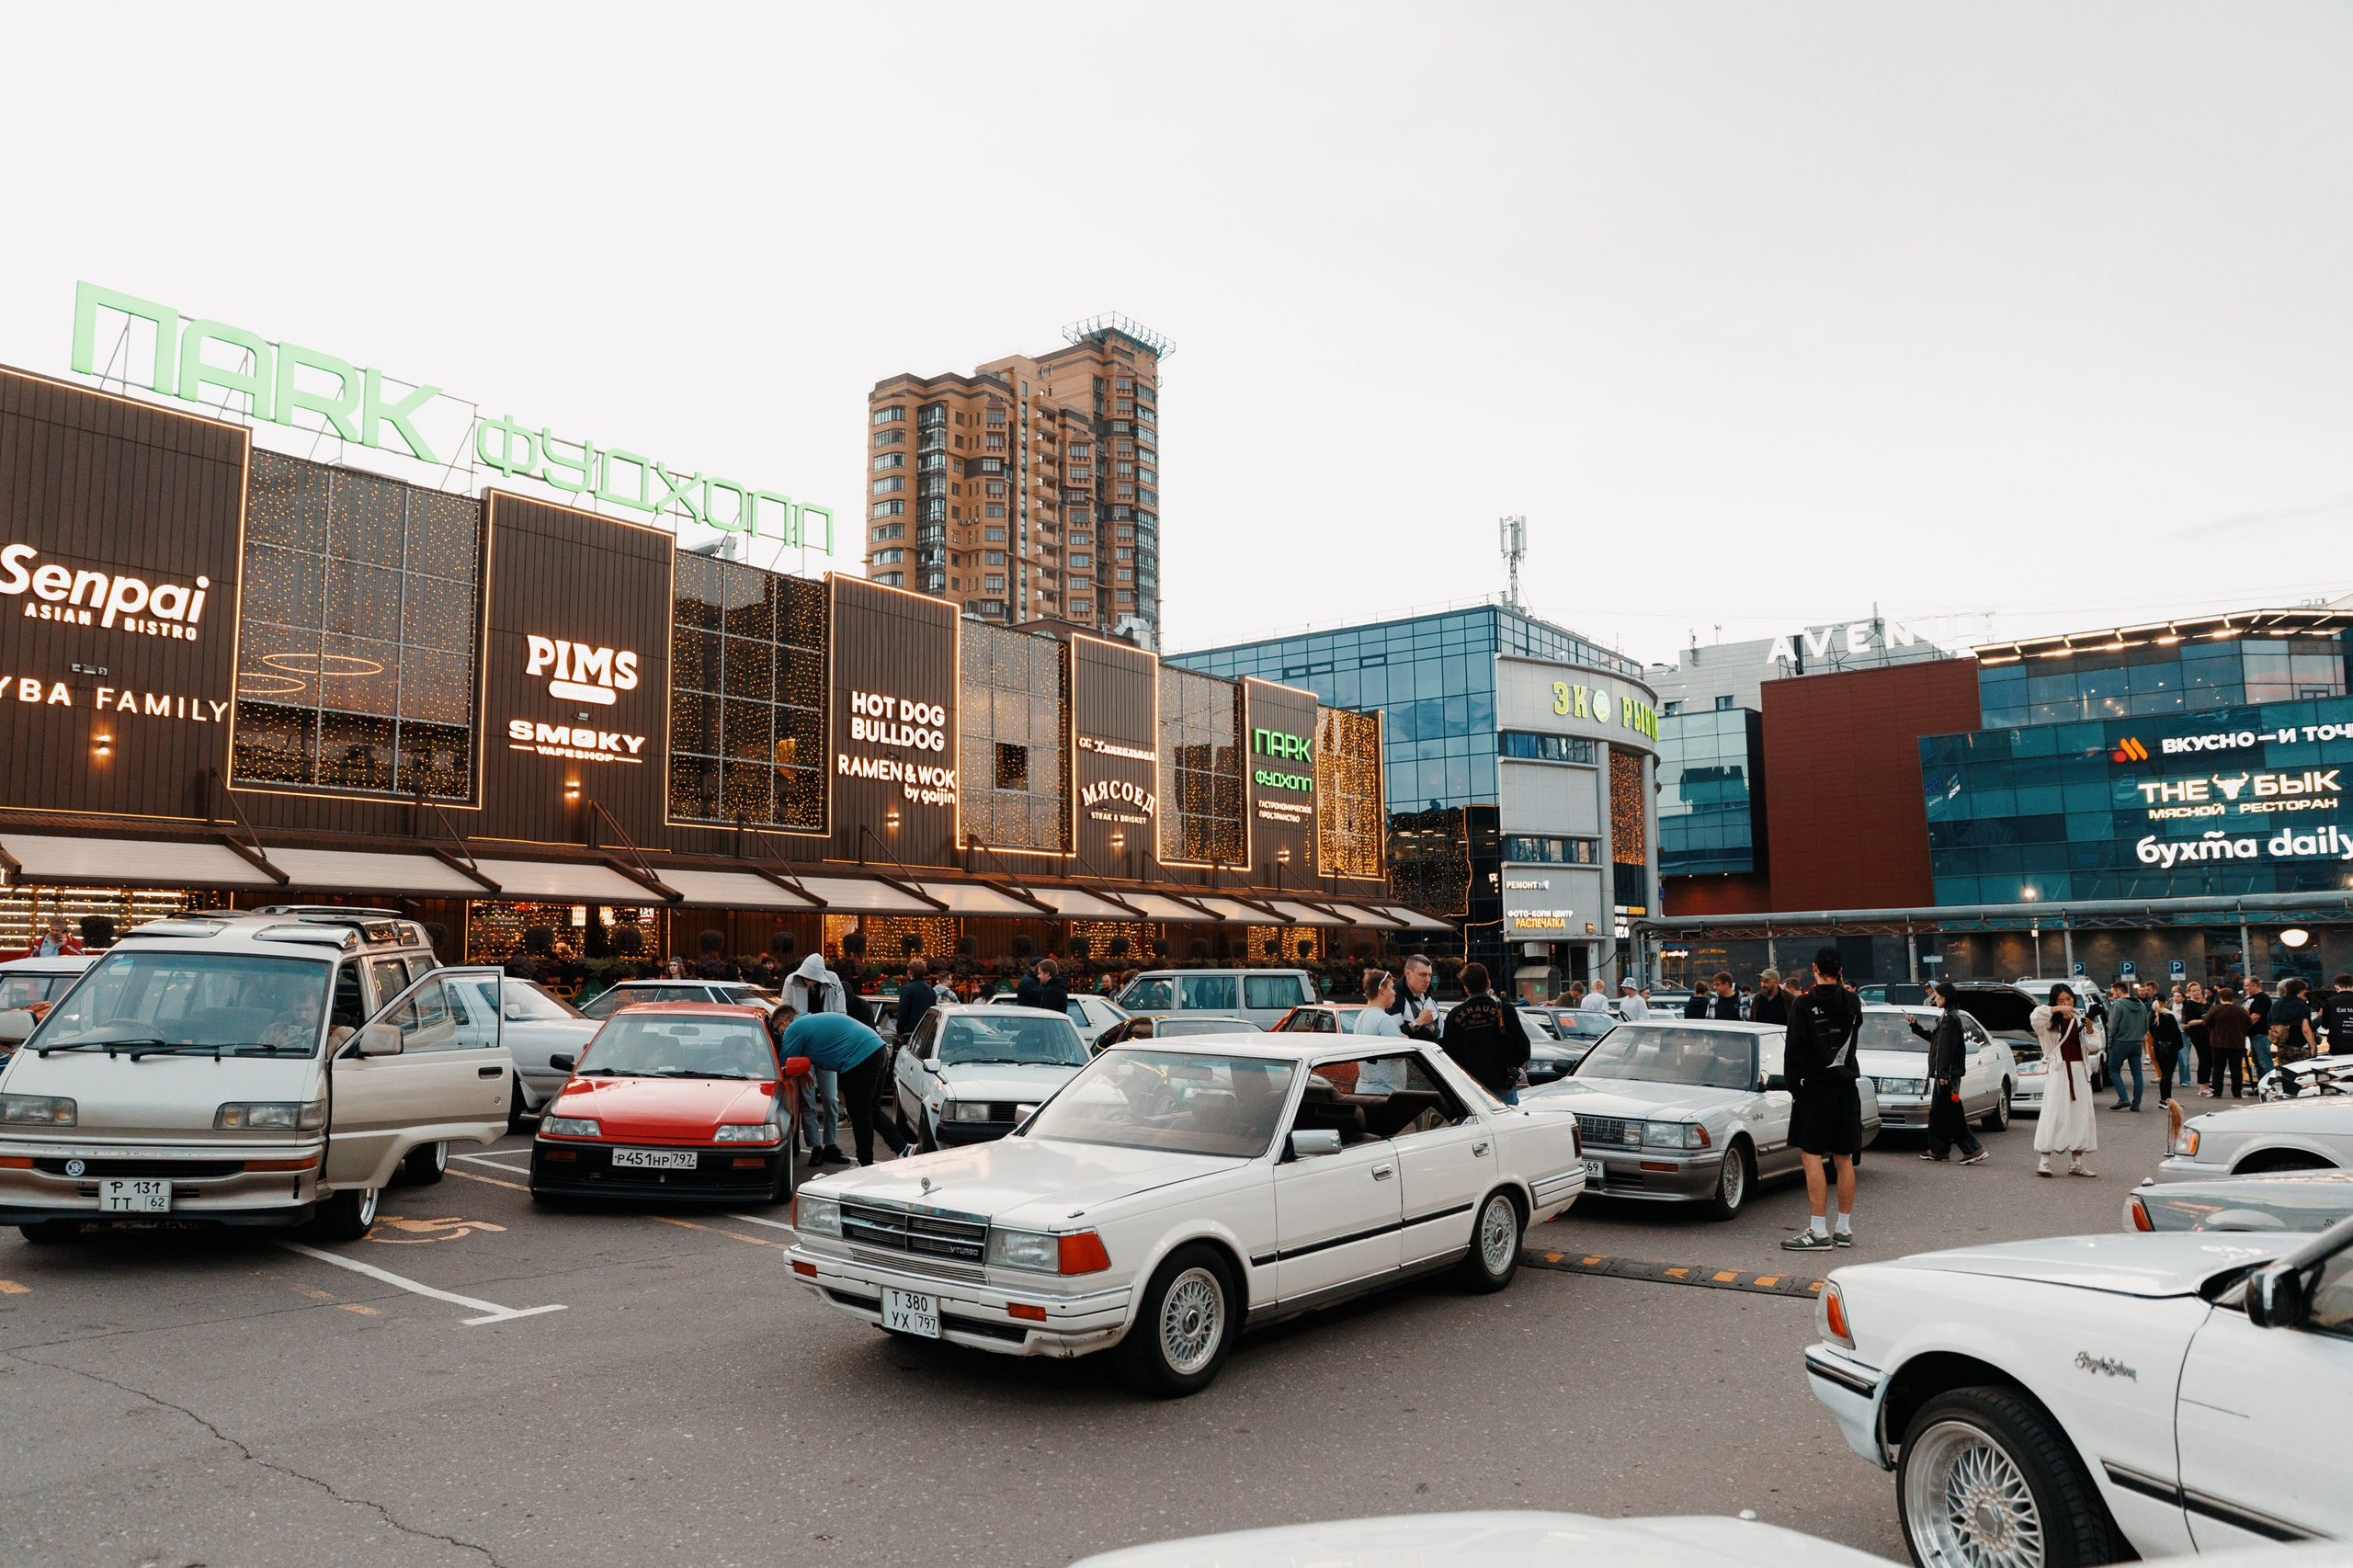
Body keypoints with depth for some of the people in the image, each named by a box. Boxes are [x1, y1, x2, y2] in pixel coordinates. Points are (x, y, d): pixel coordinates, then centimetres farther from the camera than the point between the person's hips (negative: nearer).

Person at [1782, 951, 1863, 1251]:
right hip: (1847, 1088, 6)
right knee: (1844, 1159, 10)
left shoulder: (1804, 1004, -10)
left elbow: (1795, 1049, -11)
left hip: (1816, 1088, -6)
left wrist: (1794, 1087, -4)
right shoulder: (1852, 1002, 5)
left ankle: (1818, 1231, -8)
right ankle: (1843, 1229, 17)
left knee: (1812, 1156, -4)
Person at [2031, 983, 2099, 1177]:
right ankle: (2044, 1161, -11)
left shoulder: (2079, 1019, 12)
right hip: (2058, 1072, -4)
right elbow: (2036, 1016, -20)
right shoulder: (2050, 1022, 2)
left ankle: (2076, 1163, 12)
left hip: (2079, 1072, 4)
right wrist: (2057, 1009, -23)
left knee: (2080, 1115, 5)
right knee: (2053, 1114, -10)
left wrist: (2089, 1030, -10)